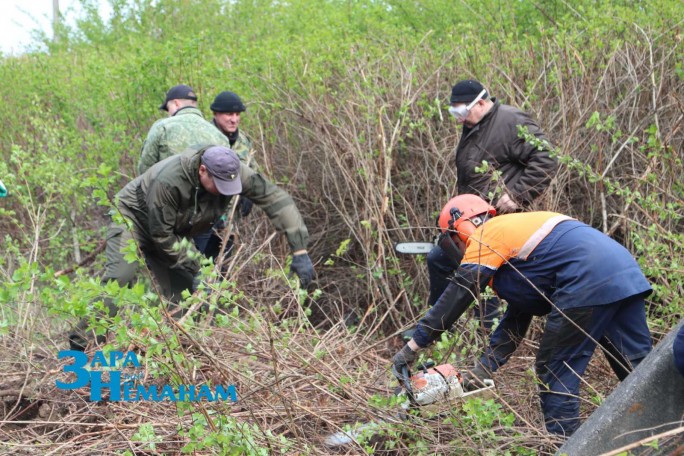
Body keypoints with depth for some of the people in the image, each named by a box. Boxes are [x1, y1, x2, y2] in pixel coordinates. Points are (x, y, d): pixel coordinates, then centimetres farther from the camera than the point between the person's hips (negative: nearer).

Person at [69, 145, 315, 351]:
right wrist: (195, 268, -24)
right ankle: (81, 345, -24)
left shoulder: (234, 172, -26)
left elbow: (277, 200, -23)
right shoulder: (168, 181, -40)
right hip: (132, 218, -6)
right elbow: (161, 234, -29)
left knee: (182, 289, -8)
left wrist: (299, 250, -28)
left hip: (174, 232, 6)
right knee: (120, 277, -26)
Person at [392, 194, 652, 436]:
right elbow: (514, 322, 29)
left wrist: (413, 346, 5)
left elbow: (455, 297, 0)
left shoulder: (486, 235, 5)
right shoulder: (514, 235, 31)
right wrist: (483, 370, 25)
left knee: (556, 372, 3)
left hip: (589, 281, -10)